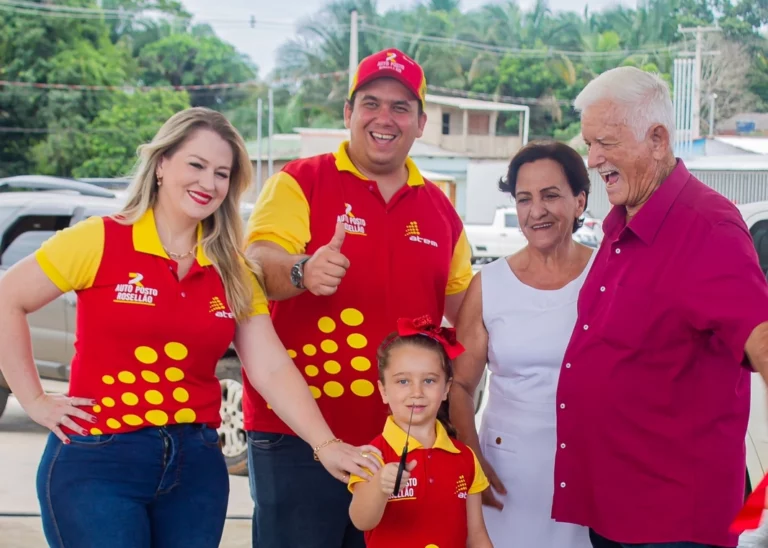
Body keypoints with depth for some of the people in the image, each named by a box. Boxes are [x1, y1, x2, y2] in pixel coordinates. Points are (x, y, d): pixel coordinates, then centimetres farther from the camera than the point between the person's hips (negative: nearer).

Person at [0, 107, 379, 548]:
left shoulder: (233, 272, 7)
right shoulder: (101, 240, -6)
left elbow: (272, 368, 0)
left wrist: (325, 445, -13)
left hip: (196, 464, 4)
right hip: (98, 461, -4)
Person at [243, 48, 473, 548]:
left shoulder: (439, 207, 12)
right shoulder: (300, 182, -3)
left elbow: (463, 308, 18)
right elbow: (258, 260, -19)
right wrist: (301, 271, -40)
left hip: (401, 440, 5)